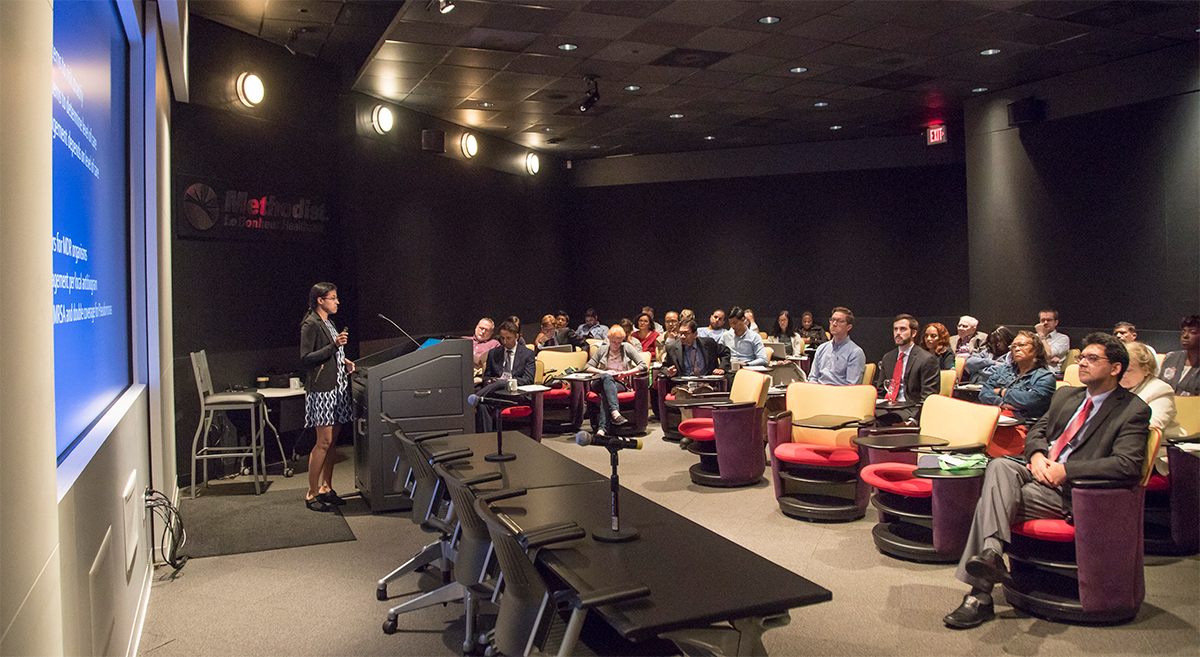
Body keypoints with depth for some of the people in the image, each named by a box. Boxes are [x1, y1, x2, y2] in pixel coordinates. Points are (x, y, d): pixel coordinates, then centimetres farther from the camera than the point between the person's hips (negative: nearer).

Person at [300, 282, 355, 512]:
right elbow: (305, 358, -17)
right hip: (322, 388, -9)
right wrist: (333, 346, -23)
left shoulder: (327, 323, 19)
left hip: (337, 387, 9)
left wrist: (344, 362, 11)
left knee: (333, 441, 10)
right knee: (324, 442, -9)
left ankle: (326, 488, 18)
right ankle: (311, 494, -1)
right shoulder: (310, 324, -9)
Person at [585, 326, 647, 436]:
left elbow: (643, 366, 4)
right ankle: (615, 413, -57)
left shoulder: (627, 347, 10)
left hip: (620, 383, -1)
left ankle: (602, 428, -50)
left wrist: (626, 373, -6)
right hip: (600, 382, 1)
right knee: (607, 377, -37)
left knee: (605, 391, -37)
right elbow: (588, 367, 11)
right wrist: (603, 372, -6)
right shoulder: (603, 349, 14)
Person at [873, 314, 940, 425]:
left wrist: (913, 419, -20)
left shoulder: (927, 359, -2)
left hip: (910, 408, -5)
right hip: (887, 409, 5)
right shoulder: (887, 357, 19)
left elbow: (927, 398, -7)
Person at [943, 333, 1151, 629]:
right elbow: (1036, 431, 21)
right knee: (999, 465, -29)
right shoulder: (1066, 395, 20)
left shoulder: (1134, 410, -2)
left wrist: (1065, 469, -19)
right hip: (1037, 472, 6)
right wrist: (1037, 455, -3)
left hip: (1069, 492, -6)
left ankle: (980, 596, -26)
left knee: (989, 500, -26)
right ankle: (992, 552, -41)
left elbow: (1127, 466, -15)